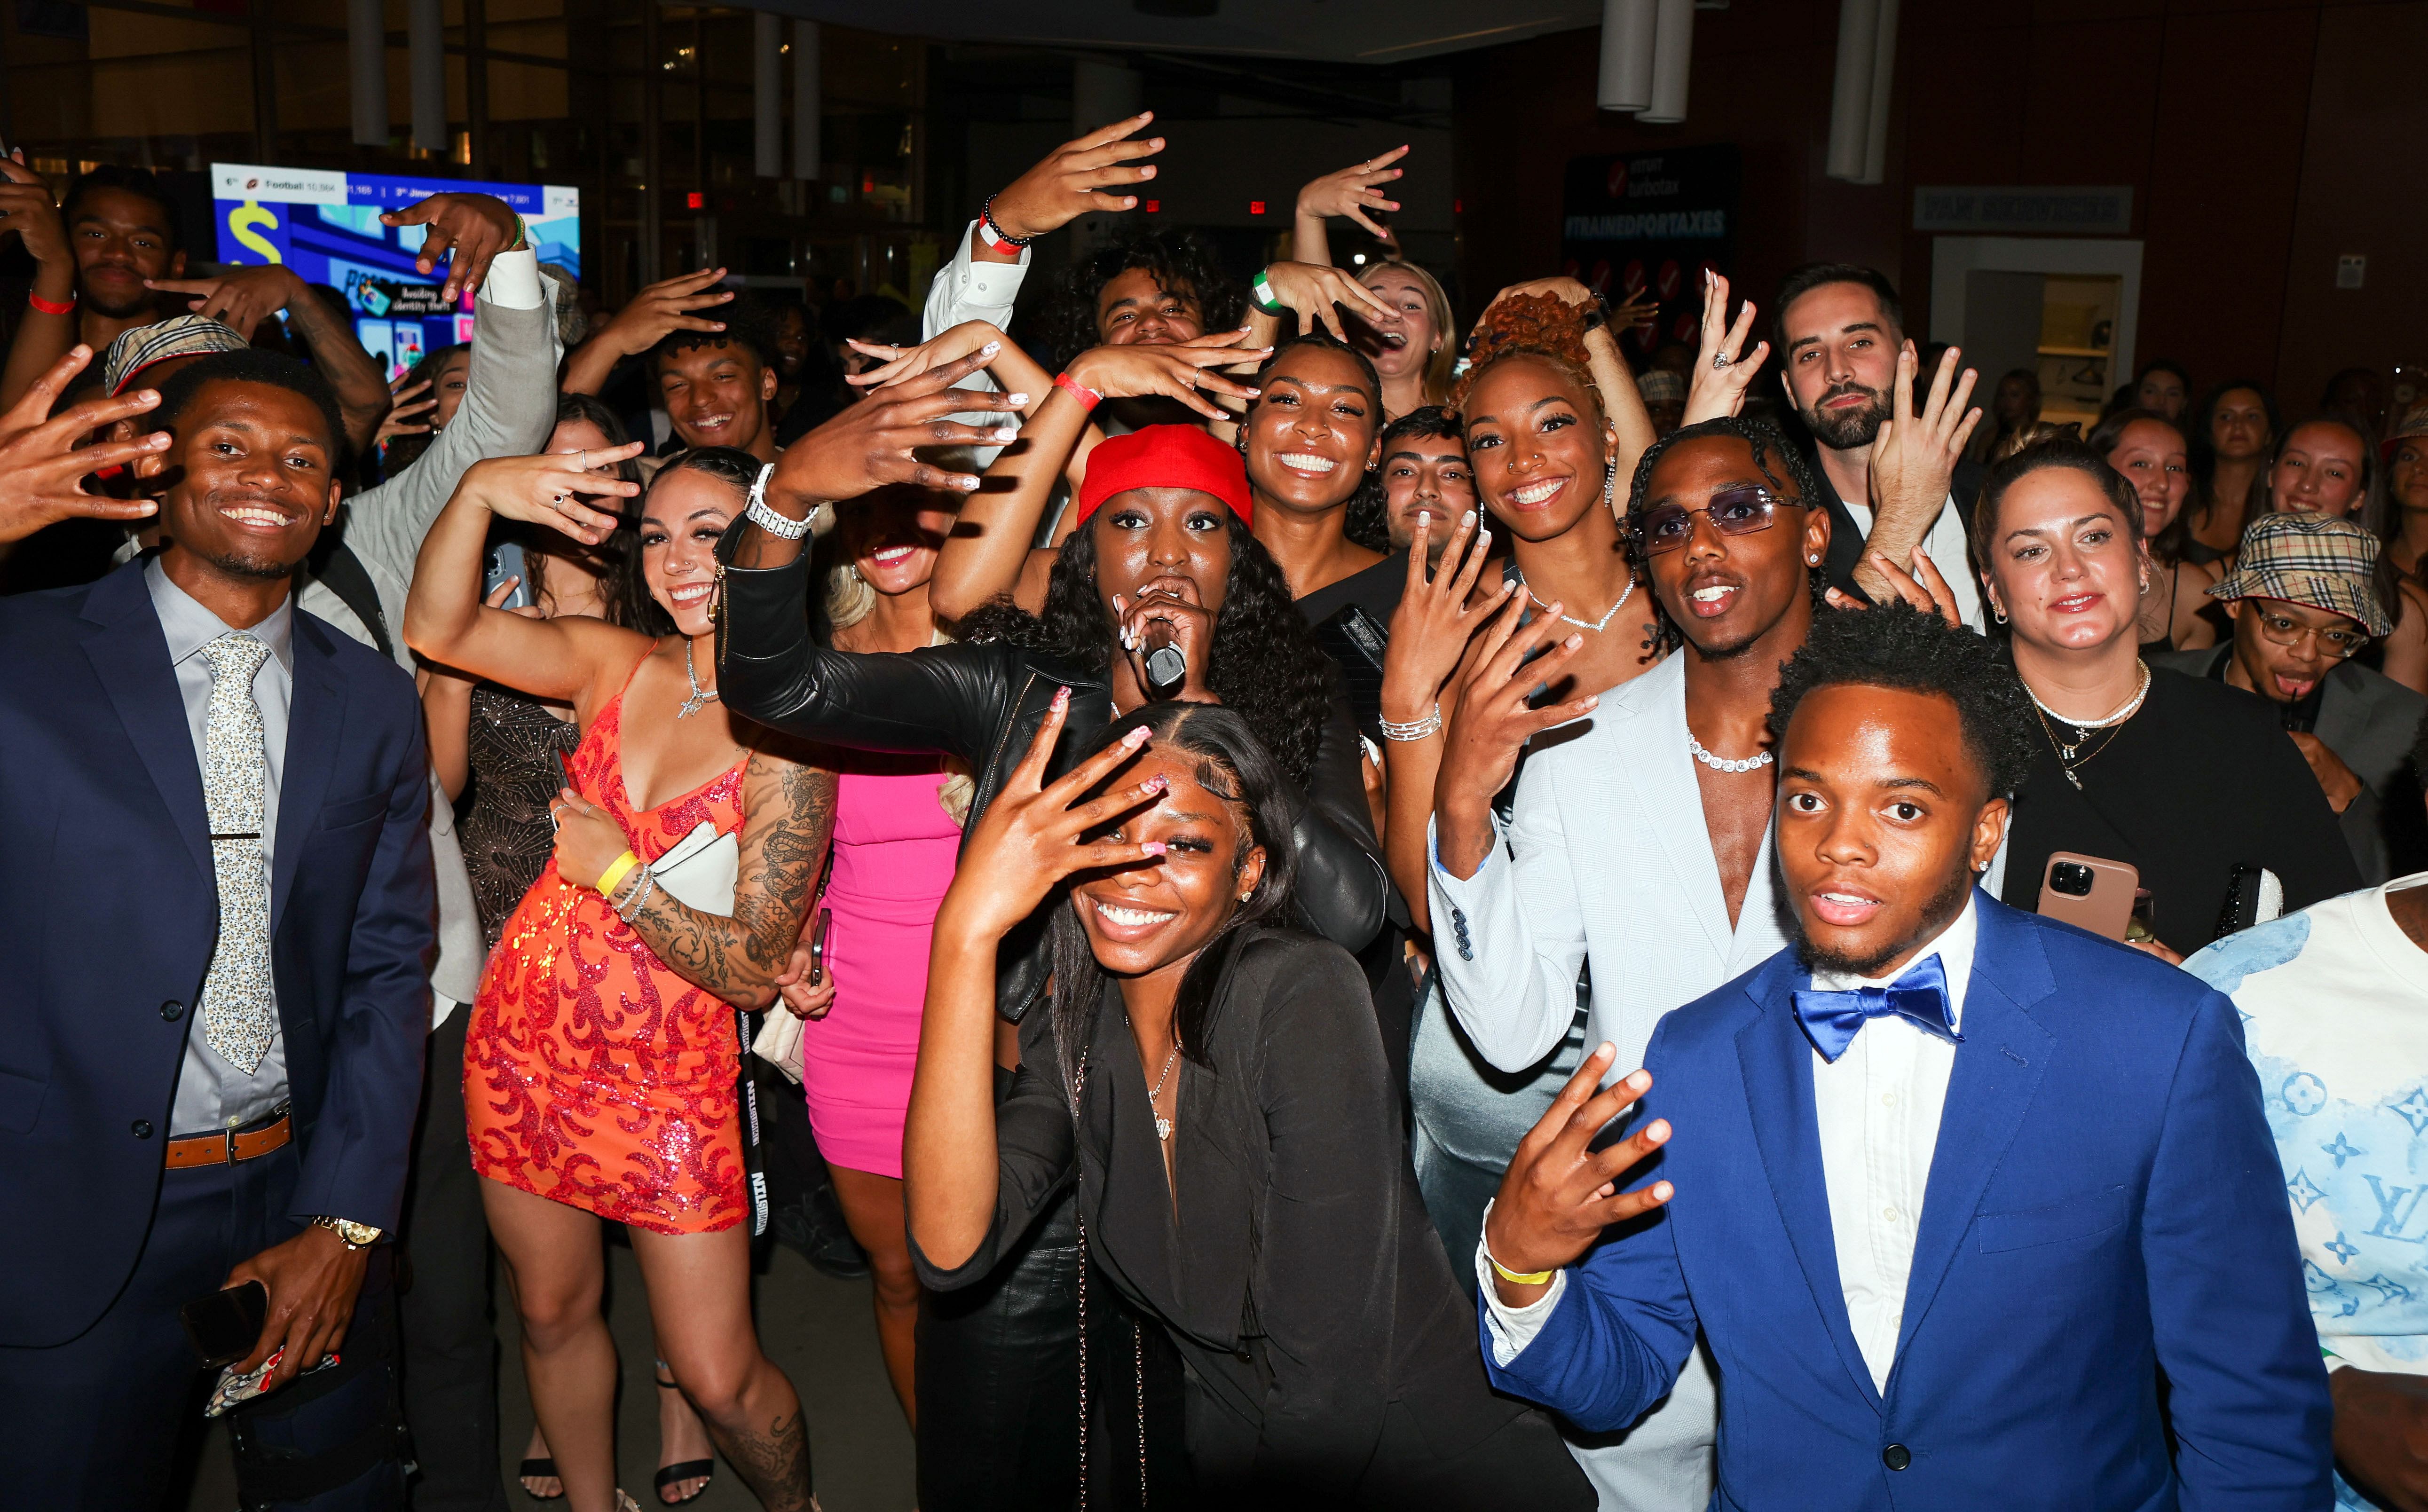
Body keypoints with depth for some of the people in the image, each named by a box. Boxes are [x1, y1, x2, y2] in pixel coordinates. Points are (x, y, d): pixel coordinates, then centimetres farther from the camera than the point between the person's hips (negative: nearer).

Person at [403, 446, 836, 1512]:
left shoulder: (789, 733, -14)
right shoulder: (616, 665, 1)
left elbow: (757, 971, -15)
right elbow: (439, 629, -12)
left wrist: (623, 874, -17)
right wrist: (479, 490, -24)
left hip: (668, 1076, -4)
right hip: (524, 1035, 5)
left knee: (718, 1378, 0)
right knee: (553, 1311, 20)